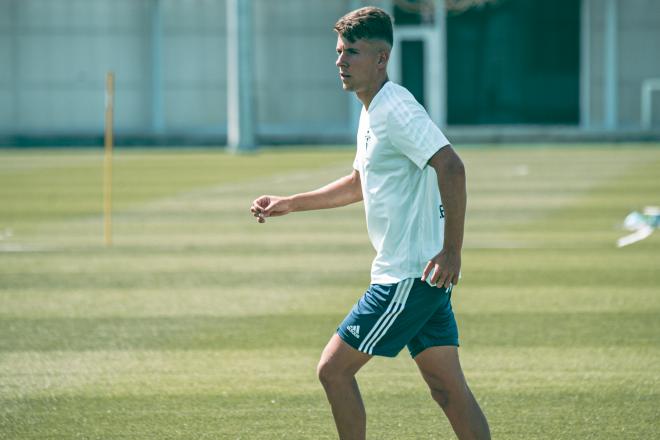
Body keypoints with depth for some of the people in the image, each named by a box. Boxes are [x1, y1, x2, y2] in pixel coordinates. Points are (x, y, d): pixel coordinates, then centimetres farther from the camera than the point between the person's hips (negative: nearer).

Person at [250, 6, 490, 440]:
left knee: (334, 368, -3)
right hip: (422, 274, 10)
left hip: (409, 277, -10)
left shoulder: (396, 109, -15)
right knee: (448, 389, 6)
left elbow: (452, 167, -26)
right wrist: (290, 204, 30)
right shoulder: (373, 111, 17)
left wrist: (451, 251, -29)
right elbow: (360, 182, 33)